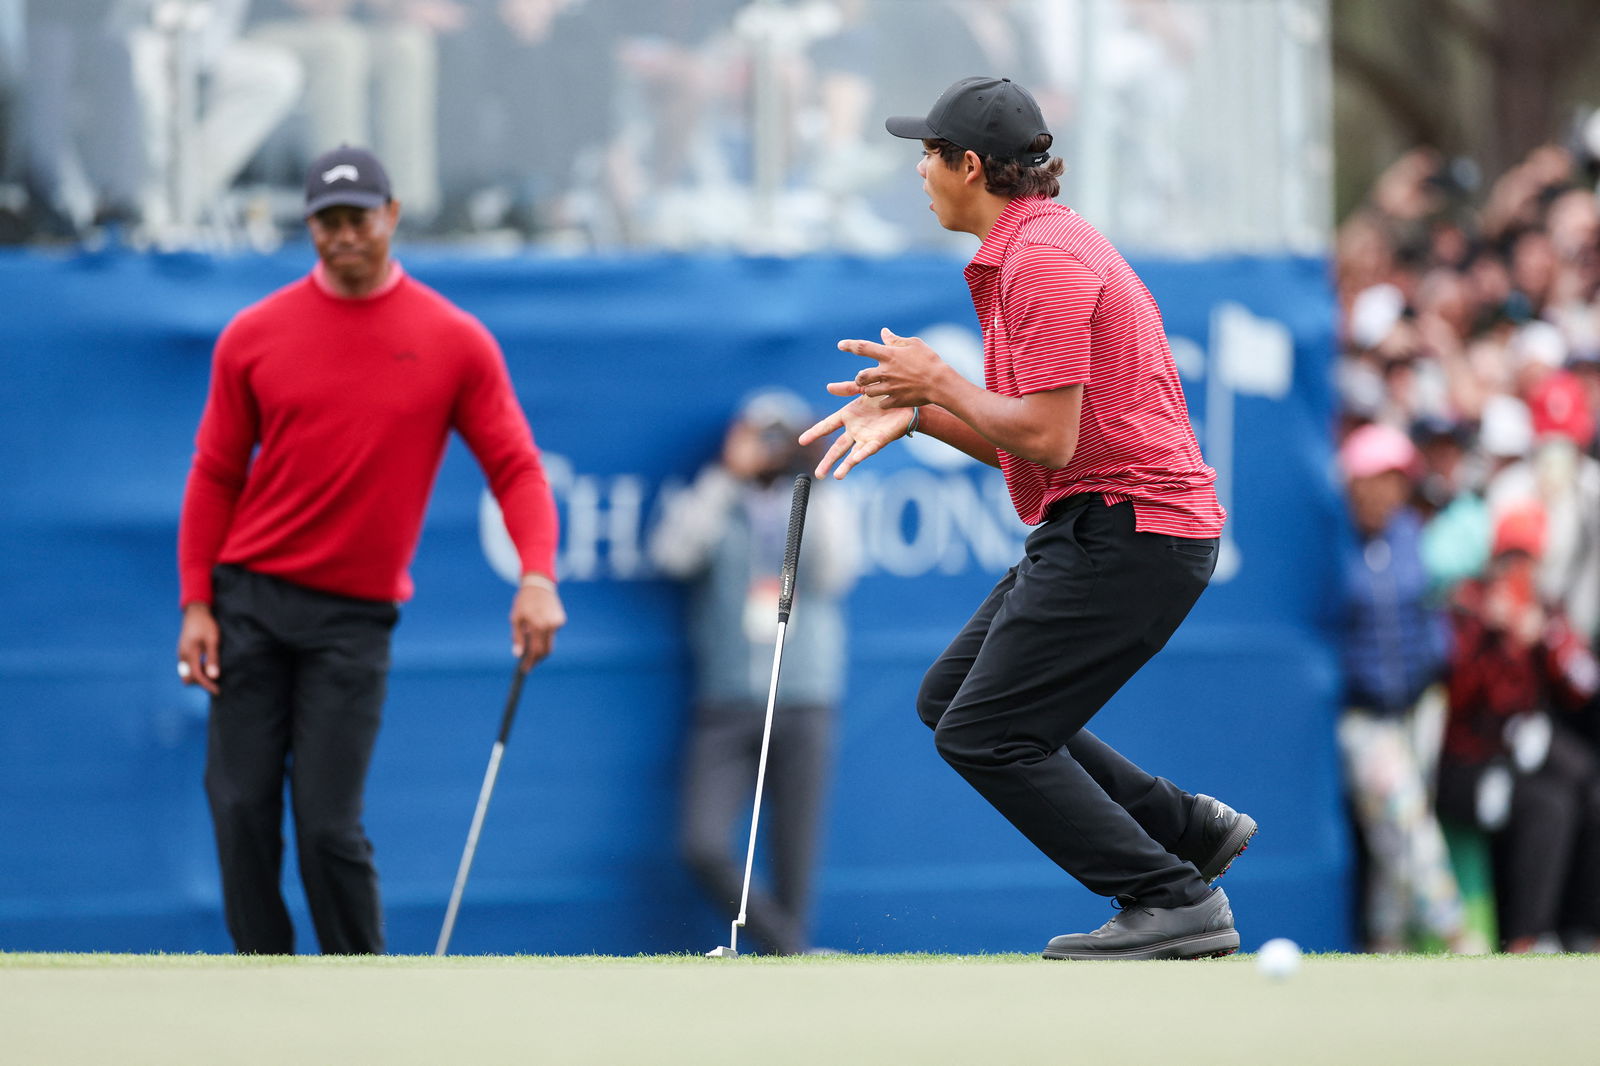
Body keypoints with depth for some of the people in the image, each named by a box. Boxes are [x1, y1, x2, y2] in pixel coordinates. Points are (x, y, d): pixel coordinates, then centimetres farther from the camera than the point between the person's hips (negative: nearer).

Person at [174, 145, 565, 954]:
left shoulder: (455, 342, 1)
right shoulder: (255, 335, 4)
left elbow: (515, 467, 0)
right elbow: (215, 474, 9)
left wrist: (537, 576, -17)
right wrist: (196, 602, 1)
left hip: (356, 614, -2)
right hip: (251, 598, 2)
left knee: (328, 825, -8)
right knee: (242, 807, -2)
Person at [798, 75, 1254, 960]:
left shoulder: (1045, 259, -17)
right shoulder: (1024, 251, 17)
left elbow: (1049, 437, -22)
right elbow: (1023, 440, 19)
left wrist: (939, 381, -10)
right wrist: (912, 413, 7)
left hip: (1124, 530, -11)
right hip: (1092, 528, 11)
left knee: (983, 733, -10)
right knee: (951, 696, 16)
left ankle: (1175, 904, -10)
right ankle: (1187, 829, 16)